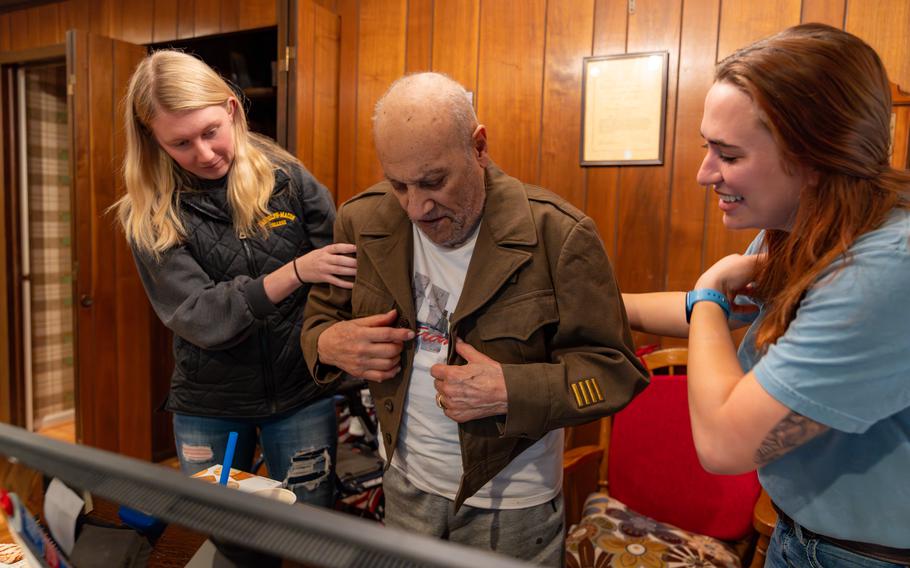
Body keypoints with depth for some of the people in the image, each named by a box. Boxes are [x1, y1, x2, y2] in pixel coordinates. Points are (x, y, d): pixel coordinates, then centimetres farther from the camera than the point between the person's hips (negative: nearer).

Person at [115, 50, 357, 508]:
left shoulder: (285, 178, -7)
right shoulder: (149, 216, -6)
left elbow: (348, 268, -5)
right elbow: (196, 317, -15)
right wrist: (295, 272, -26)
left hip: (302, 396, 0)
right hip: (207, 408, 1)